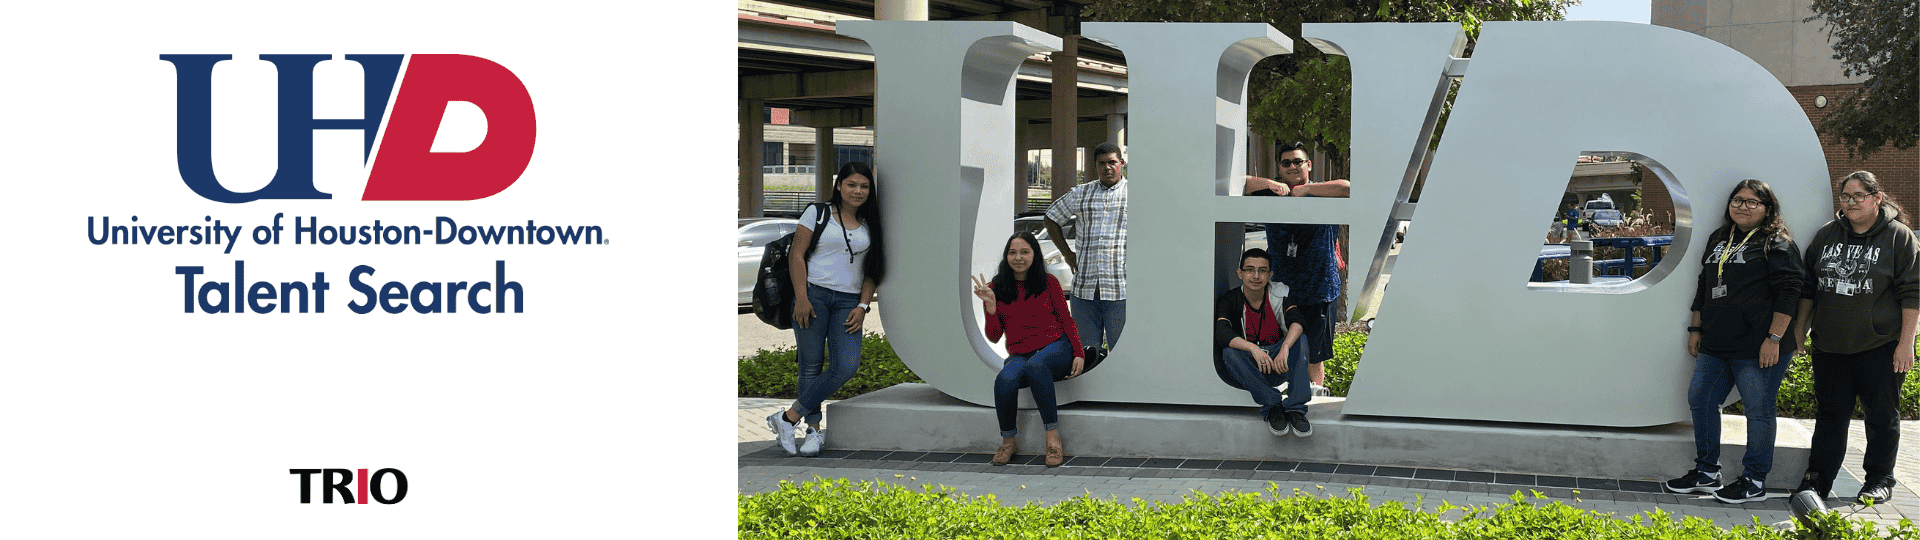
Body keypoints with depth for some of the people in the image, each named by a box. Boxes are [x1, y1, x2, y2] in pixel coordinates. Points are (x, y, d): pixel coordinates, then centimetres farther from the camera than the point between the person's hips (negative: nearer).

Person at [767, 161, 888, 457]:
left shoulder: (869, 225, 15)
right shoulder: (817, 213, 4)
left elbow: (871, 272, 15)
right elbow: (797, 255, -1)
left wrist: (863, 306, 2)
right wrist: (801, 297, -10)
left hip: (848, 301, 3)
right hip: (813, 294, -3)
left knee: (846, 367, -12)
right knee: (812, 365, -3)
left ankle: (788, 418, -4)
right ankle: (814, 430, 6)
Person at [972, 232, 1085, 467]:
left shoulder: (1048, 282, 7)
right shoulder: (996, 288, 7)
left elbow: (1066, 320, 11)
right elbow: (993, 337, 5)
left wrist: (1079, 354, -2)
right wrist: (991, 306, -10)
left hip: (1056, 347, -1)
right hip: (1019, 354, 1)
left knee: (1035, 365, -38)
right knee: (1005, 379, -34)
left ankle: (1053, 435, -34)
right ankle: (1007, 441, -12)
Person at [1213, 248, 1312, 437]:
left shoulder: (1279, 295, -4)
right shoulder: (1229, 300, -7)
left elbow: (1297, 321, -24)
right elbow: (1221, 333, -25)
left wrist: (1284, 349, -44)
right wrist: (1253, 349, -43)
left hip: (1277, 368, 1)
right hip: (1245, 372, -1)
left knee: (1299, 339, -24)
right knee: (1229, 352, -31)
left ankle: (1295, 409, -33)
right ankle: (1272, 406, -33)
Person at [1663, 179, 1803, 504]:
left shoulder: (1777, 244, -6)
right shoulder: (1719, 240, 17)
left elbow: (1788, 293, -12)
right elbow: (1704, 288, 25)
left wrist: (1774, 338, -18)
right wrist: (1696, 328, 21)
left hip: (1758, 349, -8)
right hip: (1715, 346, 8)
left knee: (1758, 410, 0)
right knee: (1700, 401, 9)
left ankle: (1755, 481, 9)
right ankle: (1707, 473, 21)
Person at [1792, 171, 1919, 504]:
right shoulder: (1827, 235, 10)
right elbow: (1808, 287, 18)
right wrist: (1799, 331, 14)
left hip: (1881, 347, -4)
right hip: (1830, 345, 4)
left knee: (1882, 414, 6)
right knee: (1829, 413, 7)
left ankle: (1879, 480, 17)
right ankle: (1818, 479, 11)